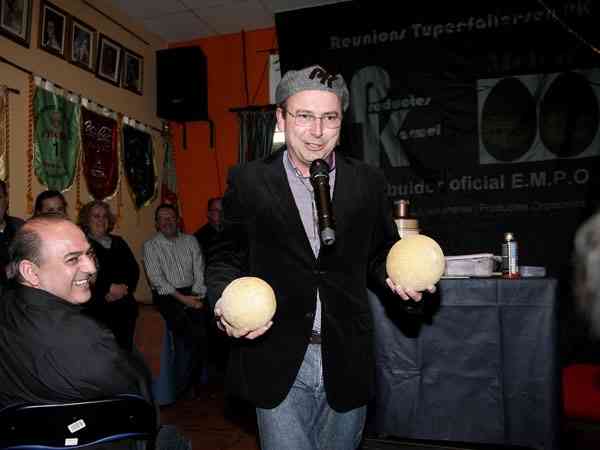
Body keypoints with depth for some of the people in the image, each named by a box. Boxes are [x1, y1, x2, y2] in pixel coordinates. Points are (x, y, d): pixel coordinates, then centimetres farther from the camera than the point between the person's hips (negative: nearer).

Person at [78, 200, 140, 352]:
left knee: (125, 349, 2)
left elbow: (134, 269, 11)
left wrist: (125, 288, -6)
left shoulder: (118, 242, 19)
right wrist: (108, 289, -11)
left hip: (125, 306, 5)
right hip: (97, 307, -4)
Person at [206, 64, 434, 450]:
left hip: (347, 363, 3)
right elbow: (227, 259, 3)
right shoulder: (248, 181, -2)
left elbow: (380, 254, 11)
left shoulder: (368, 182, 2)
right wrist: (225, 304, -16)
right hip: (277, 362, -2)